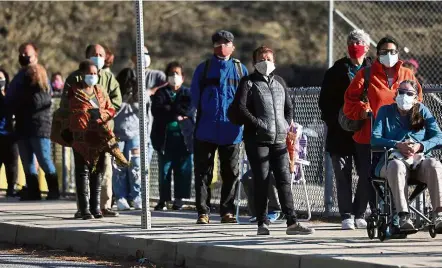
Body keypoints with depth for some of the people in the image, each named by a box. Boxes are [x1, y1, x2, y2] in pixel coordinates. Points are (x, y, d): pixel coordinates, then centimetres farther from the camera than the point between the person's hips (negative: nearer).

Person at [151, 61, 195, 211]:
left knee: (183, 170, -1)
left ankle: (179, 199, 4)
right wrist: (177, 113, -12)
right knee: (164, 170, 0)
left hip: (184, 137, 0)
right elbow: (156, 111, -7)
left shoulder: (188, 93, 12)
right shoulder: (161, 93, 11)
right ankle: (163, 199, 5)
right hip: (165, 137, 0)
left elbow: (189, 110, -8)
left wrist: (169, 110, -12)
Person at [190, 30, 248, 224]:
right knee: (203, 172, 1)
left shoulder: (240, 69, 9)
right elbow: (195, 96, 5)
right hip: (206, 129, -1)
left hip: (231, 130, 1)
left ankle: (227, 211, 12)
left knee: (231, 172, 5)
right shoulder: (204, 68, 6)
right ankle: (203, 212, 5)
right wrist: (202, 112, -4)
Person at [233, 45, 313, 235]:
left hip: (280, 140, 4)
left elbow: (289, 107, 22)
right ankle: (262, 223, 1)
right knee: (262, 181, -3)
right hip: (257, 139, -4)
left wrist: (287, 127, 7)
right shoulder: (249, 82, 3)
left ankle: (292, 222, -4)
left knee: (284, 180, -1)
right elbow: (241, 109, -7)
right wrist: (260, 125, -13)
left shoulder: (279, 82, 18)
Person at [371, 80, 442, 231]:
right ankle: (403, 217, -48)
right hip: (393, 159, -1)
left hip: (419, 161, 1)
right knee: (396, 166, -39)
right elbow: (375, 139, 1)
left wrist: (420, 146, -15)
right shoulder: (386, 111, 14)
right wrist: (398, 145, -15)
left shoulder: (422, 111, 16)